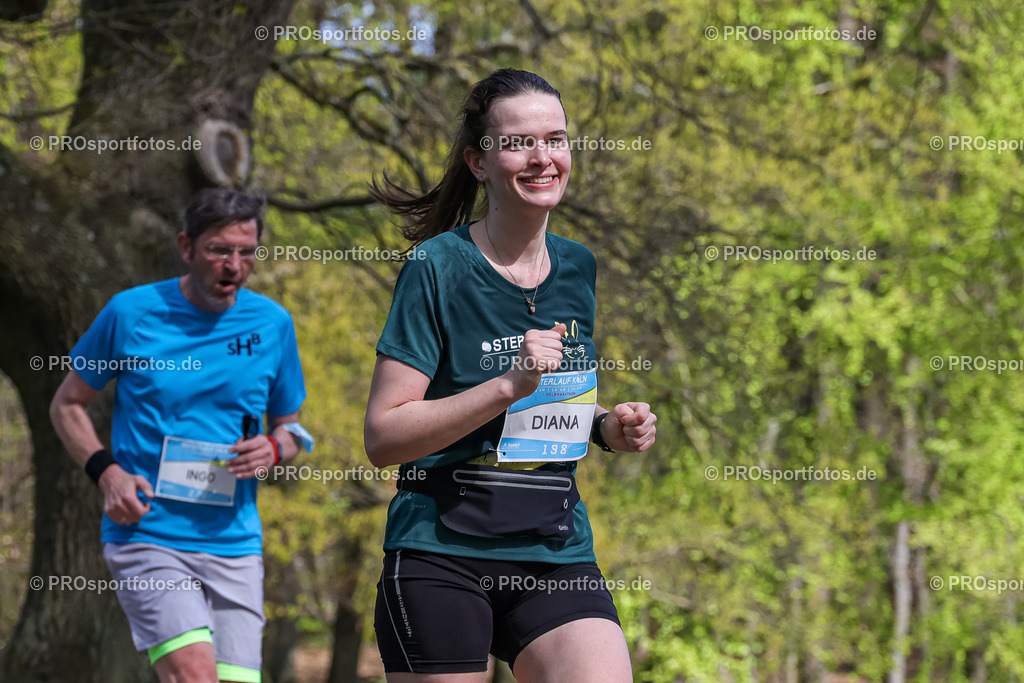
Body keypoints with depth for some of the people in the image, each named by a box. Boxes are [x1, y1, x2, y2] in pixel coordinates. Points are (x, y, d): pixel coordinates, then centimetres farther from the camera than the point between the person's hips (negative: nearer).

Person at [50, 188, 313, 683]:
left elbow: (290, 426, 19)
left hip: (235, 545, 4)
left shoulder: (272, 323, 7)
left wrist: (274, 449, -6)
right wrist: (107, 471, -8)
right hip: (146, 538, -4)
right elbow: (66, 405, 10)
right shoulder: (131, 313, -1)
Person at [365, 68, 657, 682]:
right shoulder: (438, 267, -8)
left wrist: (609, 427, 5)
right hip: (441, 555, -4)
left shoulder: (578, 268, 10)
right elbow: (384, 436, -13)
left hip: (558, 555, 4)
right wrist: (509, 385, -21)